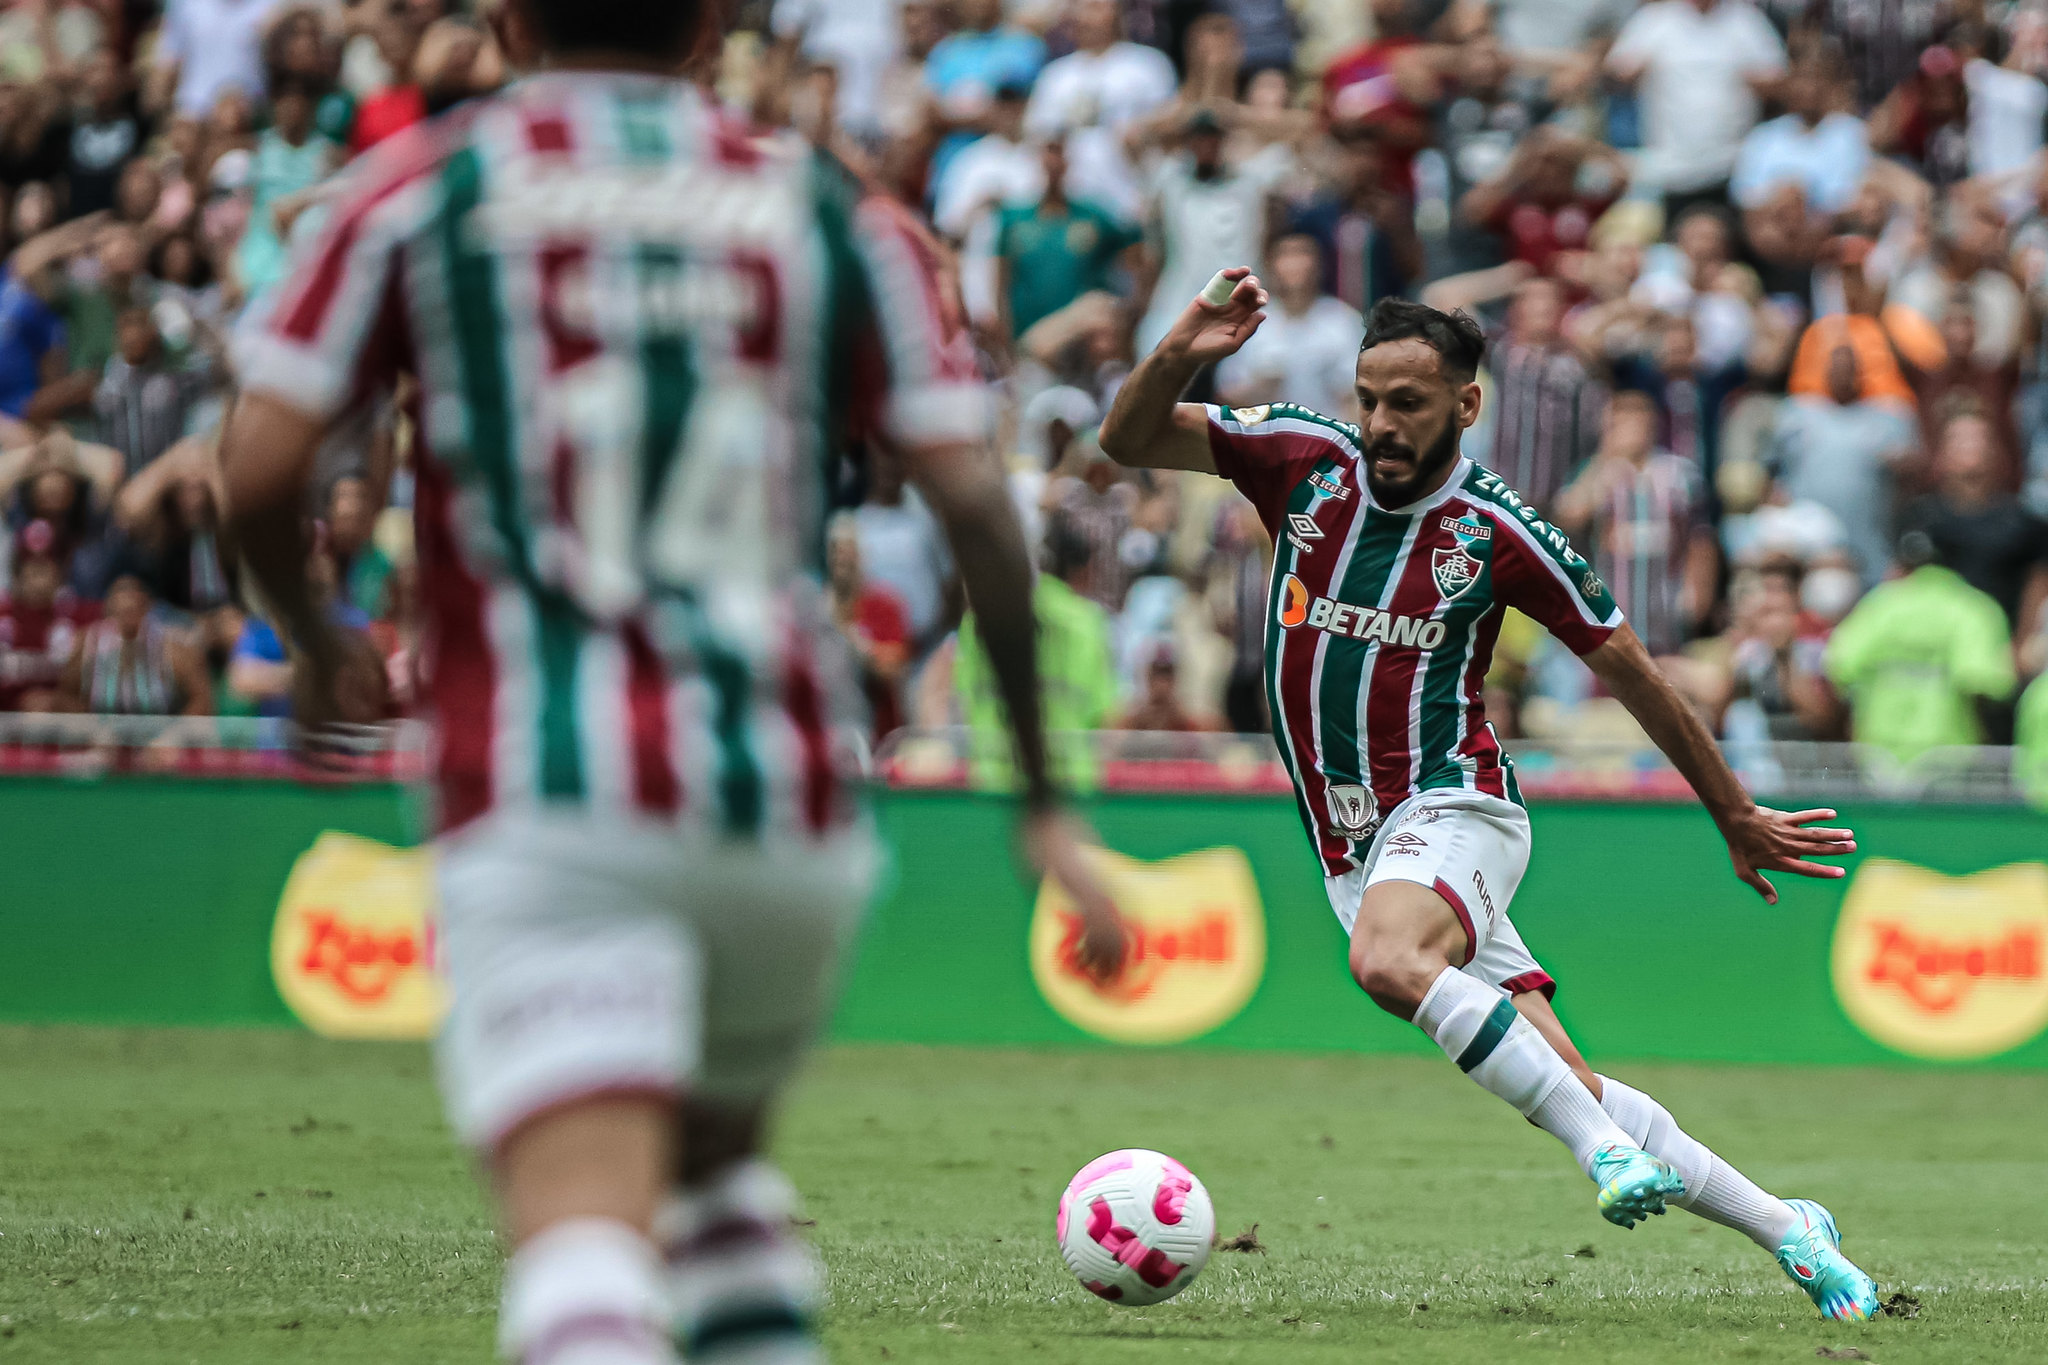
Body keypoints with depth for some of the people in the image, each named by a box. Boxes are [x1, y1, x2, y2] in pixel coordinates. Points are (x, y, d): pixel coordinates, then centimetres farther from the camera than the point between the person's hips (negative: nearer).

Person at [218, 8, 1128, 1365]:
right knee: (713, 1159, 30)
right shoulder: (833, 212, 12)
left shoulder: (415, 186, 8)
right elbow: (976, 504, 5)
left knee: (582, 1231, -17)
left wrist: (315, 641, 23)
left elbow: (257, 467, 2)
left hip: (547, 801, -3)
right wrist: (1046, 804, 10)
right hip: (786, 797, 3)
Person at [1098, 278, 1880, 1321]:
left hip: (1450, 813, -4)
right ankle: (1788, 1232, 10)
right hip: (1351, 845, 4)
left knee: (1389, 961, -38)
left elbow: (1631, 674, 4)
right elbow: (1129, 441, 1)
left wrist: (1737, 820, 11)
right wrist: (1177, 357, -20)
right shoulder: (1306, 460, 3)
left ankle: (1614, 1152, -32)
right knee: (1567, 1088, -2)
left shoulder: (1496, 531, -6)